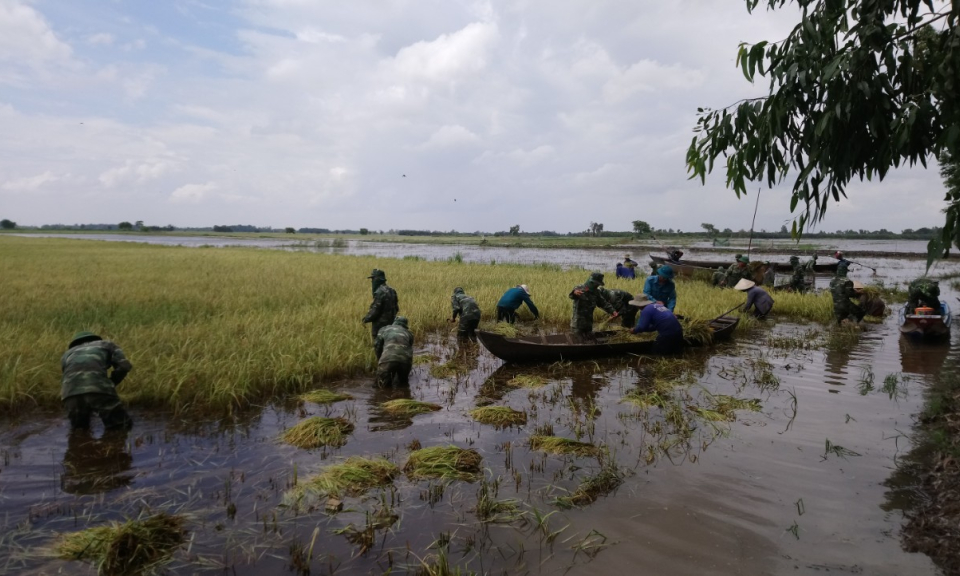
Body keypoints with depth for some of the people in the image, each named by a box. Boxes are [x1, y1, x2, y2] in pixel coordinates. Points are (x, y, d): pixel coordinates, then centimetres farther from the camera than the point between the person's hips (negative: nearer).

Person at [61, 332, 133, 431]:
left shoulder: (67, 354, 39)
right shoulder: (106, 344, 32)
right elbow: (124, 366, 15)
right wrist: (111, 384, 28)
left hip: (71, 393, 3)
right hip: (98, 389, -3)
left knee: (79, 428, 27)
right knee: (123, 425, 9)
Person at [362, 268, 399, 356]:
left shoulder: (379, 292, -19)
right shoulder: (391, 291, 9)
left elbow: (375, 310, -20)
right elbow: (396, 308, 14)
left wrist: (366, 319, -5)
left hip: (380, 326, -9)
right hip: (390, 324, 9)